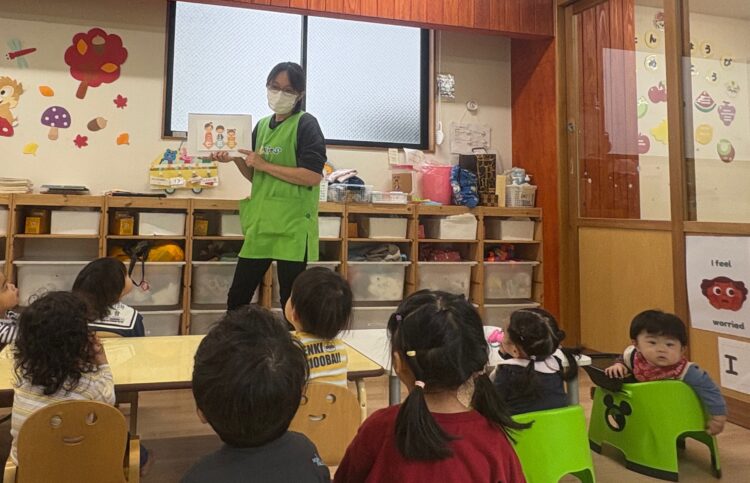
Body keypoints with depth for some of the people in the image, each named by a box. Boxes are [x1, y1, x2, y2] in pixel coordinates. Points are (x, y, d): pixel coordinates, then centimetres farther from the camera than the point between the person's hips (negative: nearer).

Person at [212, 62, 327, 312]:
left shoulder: (306, 124, -6)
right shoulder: (262, 125, 15)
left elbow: (313, 176, -18)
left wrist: (264, 164, -14)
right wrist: (235, 159, 2)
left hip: (292, 226, -7)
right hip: (260, 223, 7)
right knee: (237, 297, 13)